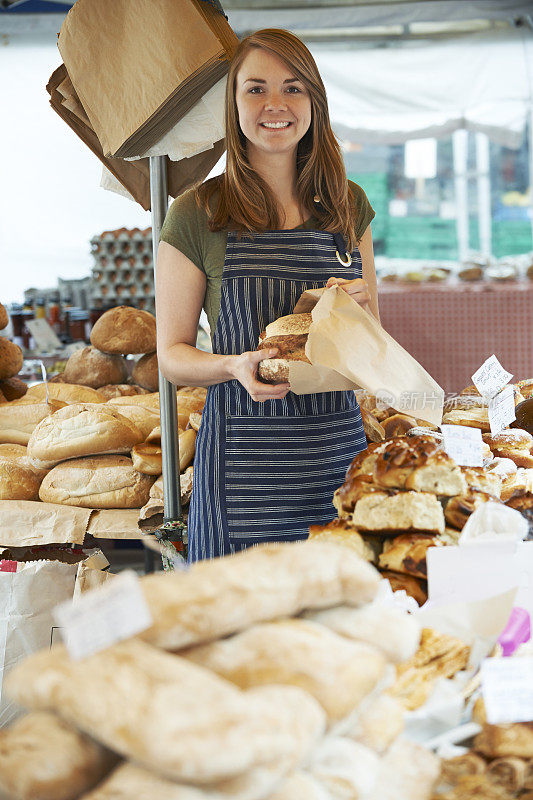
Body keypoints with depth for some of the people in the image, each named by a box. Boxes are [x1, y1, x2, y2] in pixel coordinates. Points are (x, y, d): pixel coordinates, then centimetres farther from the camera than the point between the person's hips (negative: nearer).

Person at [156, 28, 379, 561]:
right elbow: (172, 356, 0)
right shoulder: (197, 216, -4)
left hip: (339, 447, 3)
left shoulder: (348, 205, 8)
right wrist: (236, 366, -20)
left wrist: (359, 310, -6)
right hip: (245, 462, -3)